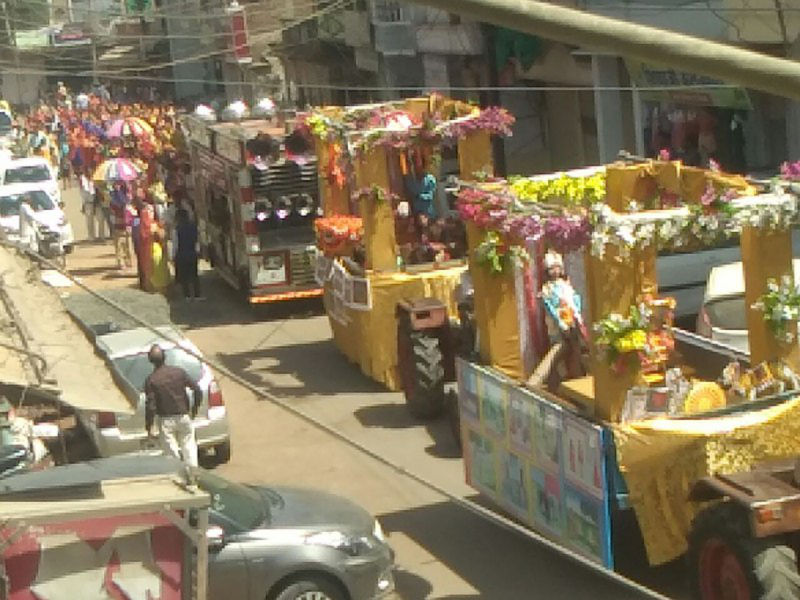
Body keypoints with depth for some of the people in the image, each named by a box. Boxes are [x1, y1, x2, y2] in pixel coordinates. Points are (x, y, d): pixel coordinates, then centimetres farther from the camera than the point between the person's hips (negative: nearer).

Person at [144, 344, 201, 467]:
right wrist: (194, 408, 12)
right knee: (189, 446, 16)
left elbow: (150, 406, -14)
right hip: (183, 416, 3)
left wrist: (149, 427, -5)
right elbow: (197, 390, -3)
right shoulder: (179, 372, -4)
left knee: (172, 452, 7)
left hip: (166, 421, -3)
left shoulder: (151, 380, -12)